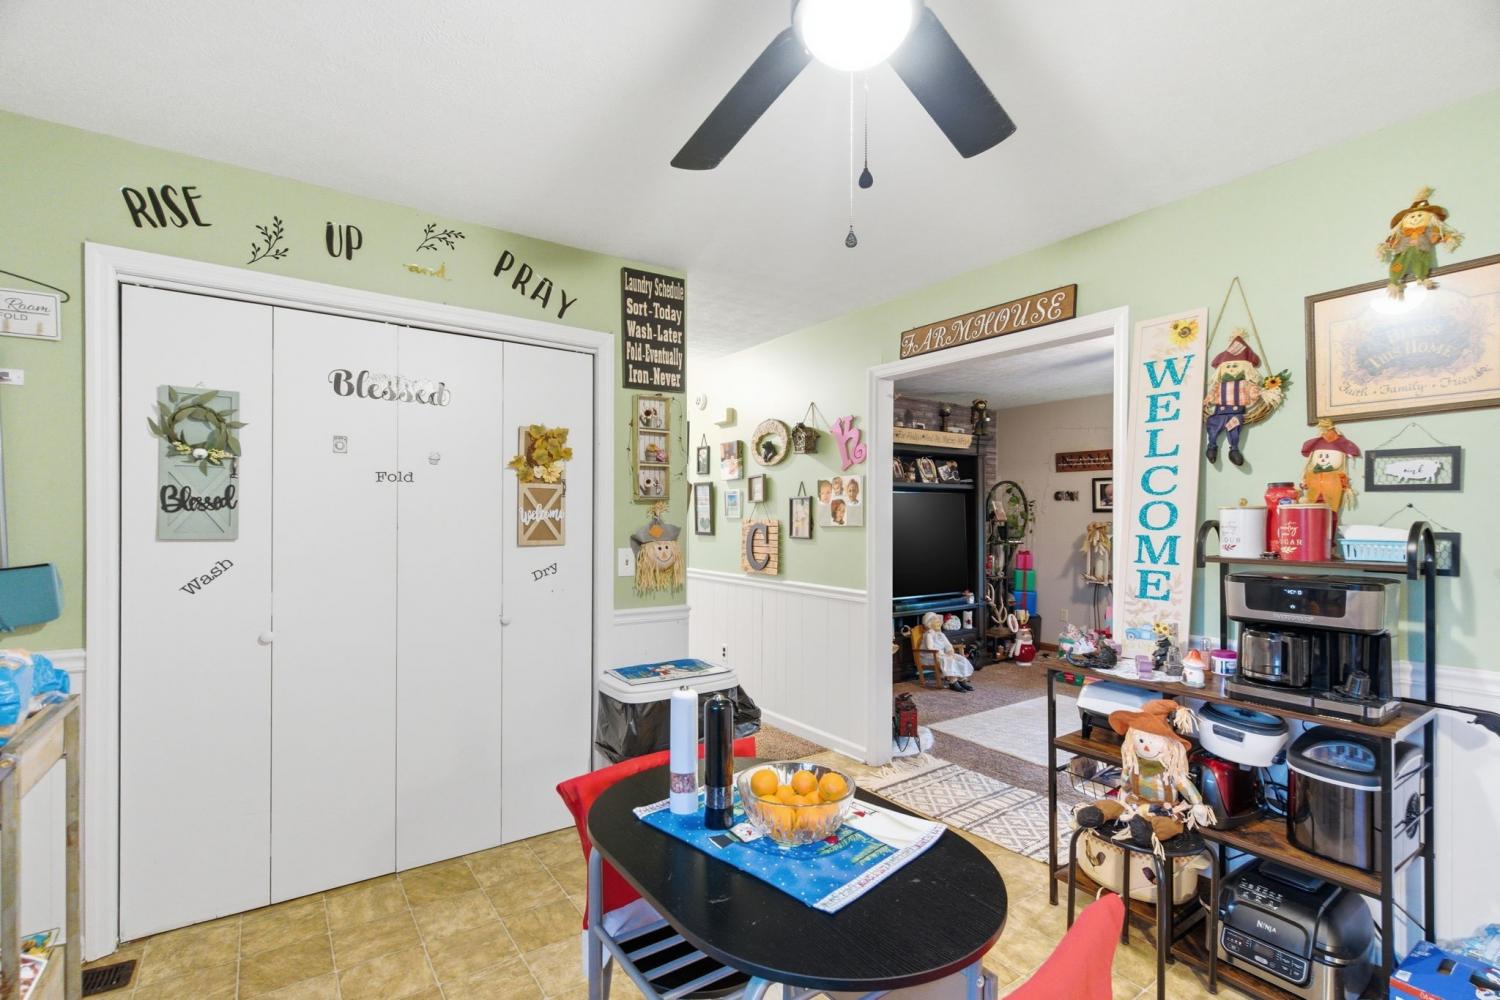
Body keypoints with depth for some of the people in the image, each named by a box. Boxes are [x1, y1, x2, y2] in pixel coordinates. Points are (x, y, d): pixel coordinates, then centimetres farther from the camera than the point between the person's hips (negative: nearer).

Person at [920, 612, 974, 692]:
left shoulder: (941, 634, 17)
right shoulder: (929, 634, -11)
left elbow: (948, 645, 12)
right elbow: (930, 648, -23)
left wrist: (951, 651, -10)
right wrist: (943, 654, -25)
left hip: (943, 654, 9)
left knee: (962, 659, -7)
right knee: (950, 661, -34)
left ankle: (962, 680, -8)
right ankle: (953, 682, -31)